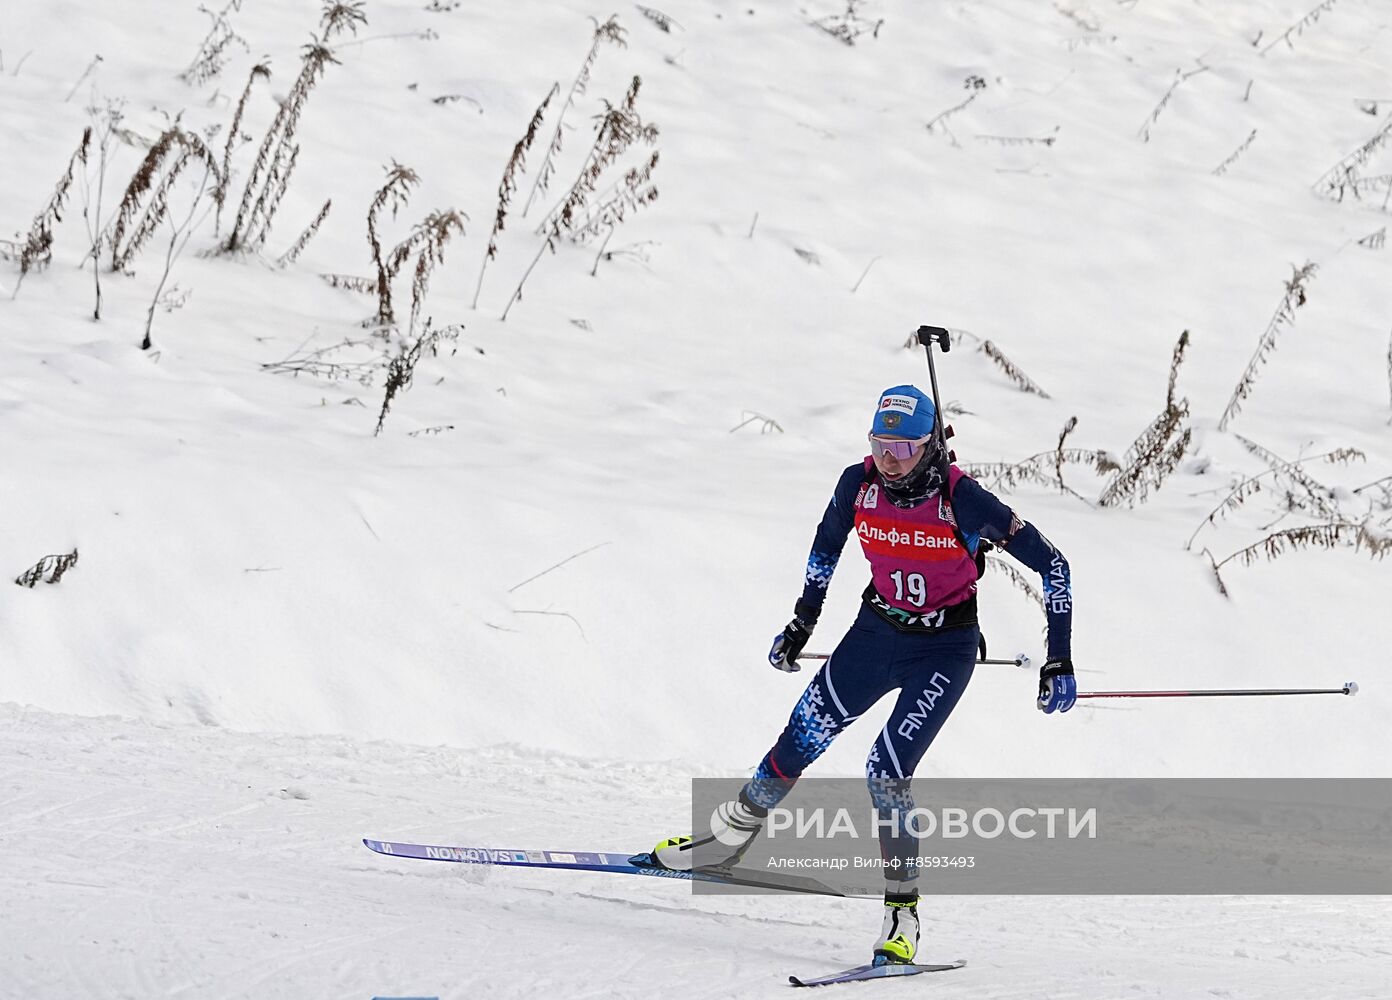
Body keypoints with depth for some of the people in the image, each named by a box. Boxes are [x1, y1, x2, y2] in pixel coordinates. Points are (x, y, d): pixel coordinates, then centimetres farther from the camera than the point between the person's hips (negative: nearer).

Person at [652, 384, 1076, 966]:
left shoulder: (962, 499, -26)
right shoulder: (859, 484, -13)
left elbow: (1051, 564, -19)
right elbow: (826, 546, 10)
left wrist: (1060, 659, -20)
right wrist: (802, 623, 13)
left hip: (945, 647, -4)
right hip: (878, 629, 4)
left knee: (886, 772, -17)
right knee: (801, 740, 4)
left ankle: (902, 909, -5)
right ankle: (730, 837, 27)